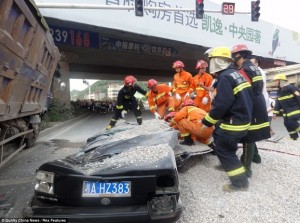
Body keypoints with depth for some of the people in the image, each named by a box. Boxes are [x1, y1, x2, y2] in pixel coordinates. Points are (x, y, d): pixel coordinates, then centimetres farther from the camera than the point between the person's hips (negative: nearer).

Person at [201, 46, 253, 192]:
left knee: (224, 150, 0)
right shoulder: (235, 74, 12)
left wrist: (206, 122, -13)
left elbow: (221, 105, -25)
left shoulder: (225, 77, -20)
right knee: (218, 135, 25)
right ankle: (227, 164, 38)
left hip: (234, 122, -10)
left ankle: (240, 182, 9)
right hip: (242, 118, 10)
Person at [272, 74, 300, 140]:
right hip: (286, 111, 8)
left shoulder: (291, 88, -16)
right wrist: (275, 112, 5)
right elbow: (278, 103, 12)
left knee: (291, 122, -19)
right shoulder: (279, 91, 11)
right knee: (286, 123, 6)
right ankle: (294, 136, 18)